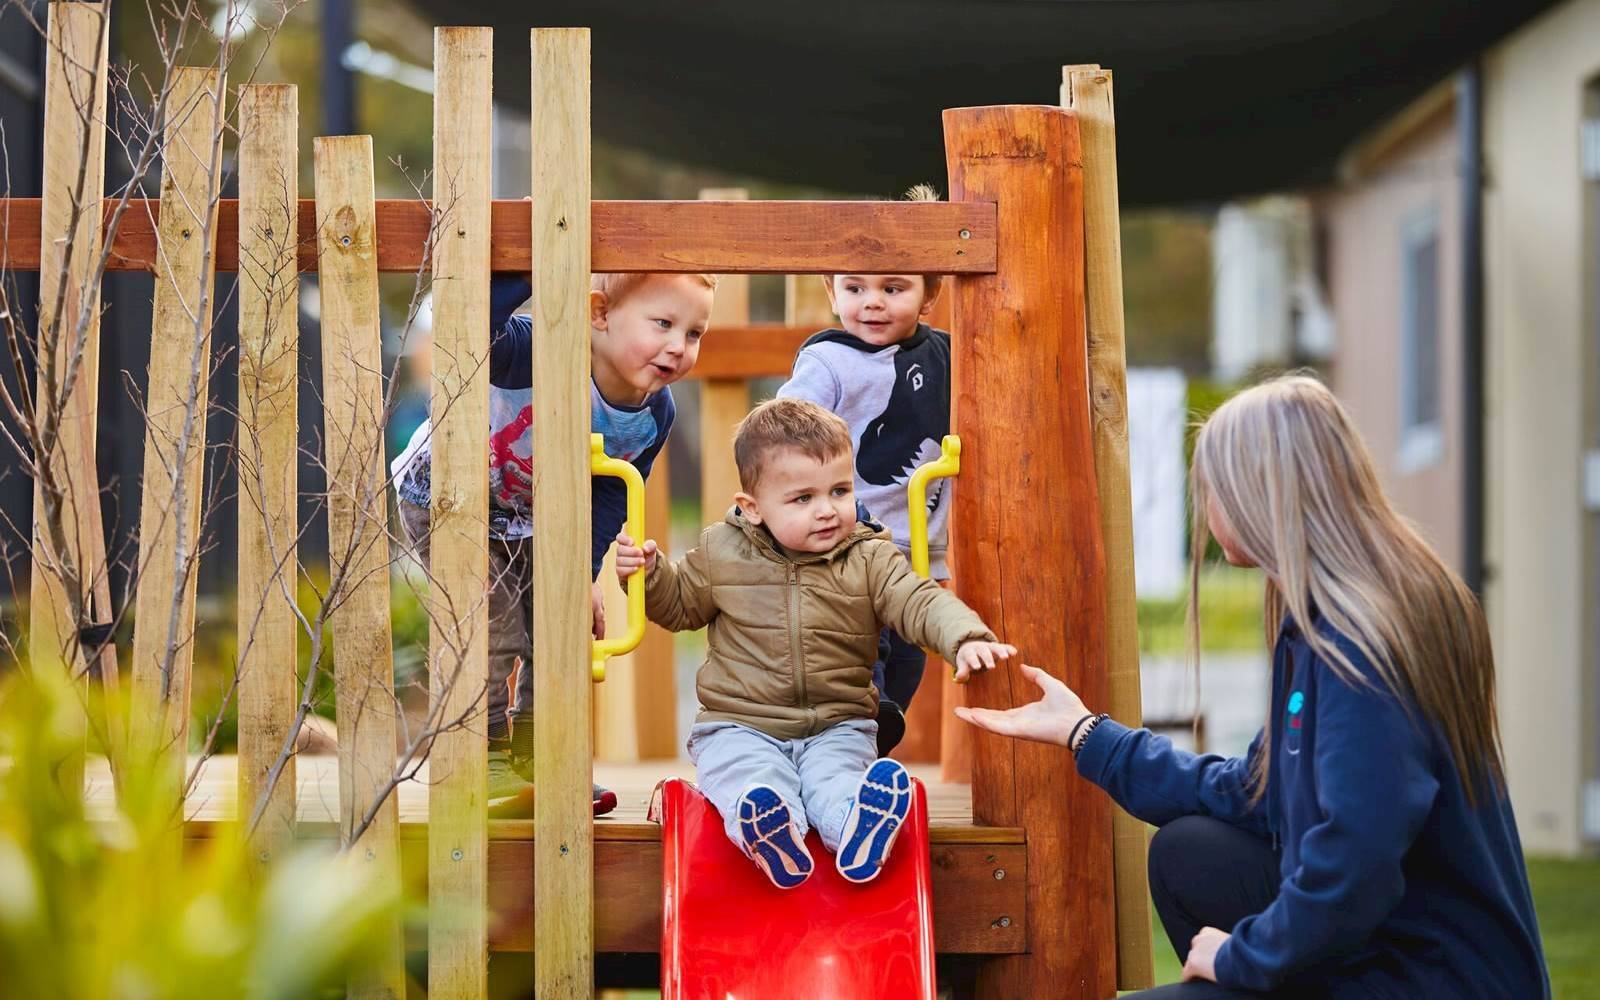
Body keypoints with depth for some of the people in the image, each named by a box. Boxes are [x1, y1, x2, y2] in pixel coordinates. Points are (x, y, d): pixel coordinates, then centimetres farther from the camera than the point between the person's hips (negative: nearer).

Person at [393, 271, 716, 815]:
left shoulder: (655, 414, -16)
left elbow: (608, 495, -2)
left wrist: (584, 570, -6)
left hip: (527, 516, 7)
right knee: (492, 632, -12)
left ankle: (537, 761, 27)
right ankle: (489, 764, 5)